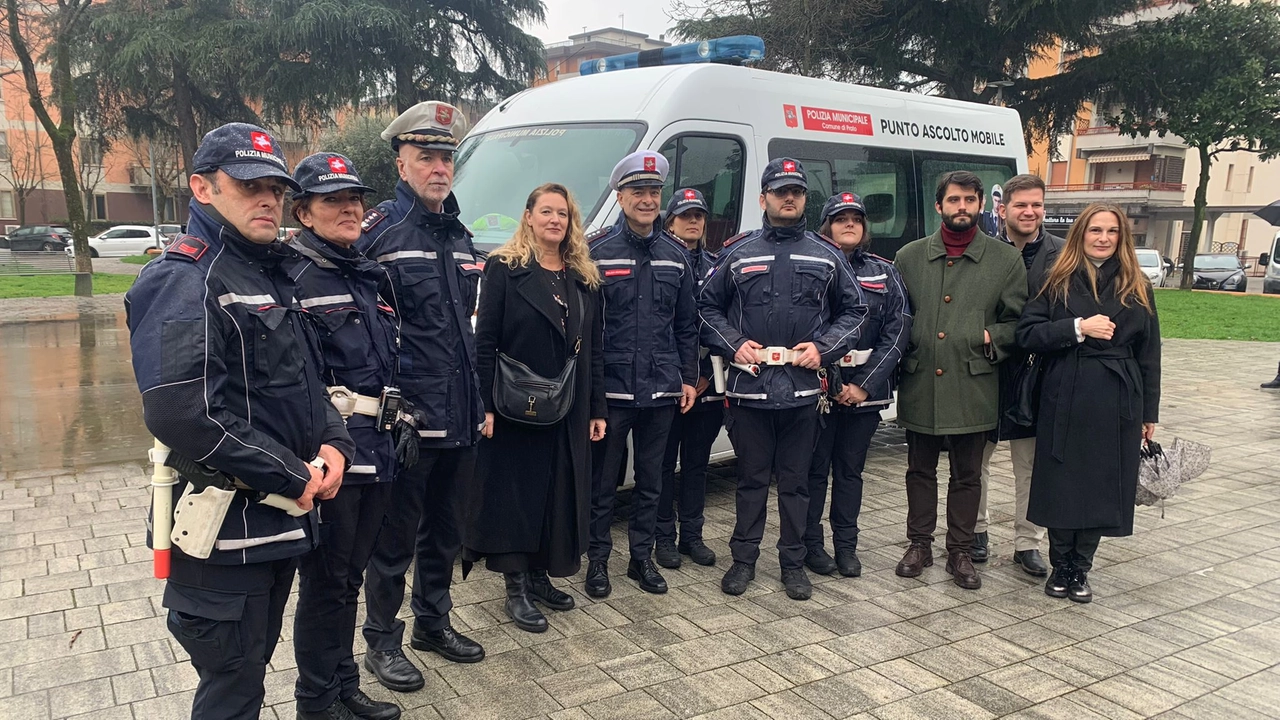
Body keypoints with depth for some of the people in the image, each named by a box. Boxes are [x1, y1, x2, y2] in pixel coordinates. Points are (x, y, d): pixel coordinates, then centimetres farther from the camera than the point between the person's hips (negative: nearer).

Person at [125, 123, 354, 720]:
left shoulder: (269, 275, 13)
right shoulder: (184, 280, -17)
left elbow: (305, 381, 18)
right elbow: (183, 414, -29)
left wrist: (333, 444, -3)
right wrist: (293, 479, -21)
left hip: (279, 523, 9)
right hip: (225, 532, -9)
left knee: (251, 667, 23)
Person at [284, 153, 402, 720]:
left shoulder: (371, 276, 14)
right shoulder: (293, 279, -10)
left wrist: (397, 432, 17)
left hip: (377, 452, 8)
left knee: (350, 576, 19)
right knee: (325, 582, 6)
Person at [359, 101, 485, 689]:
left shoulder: (459, 237, 13)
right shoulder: (380, 231, -9)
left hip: (460, 417, 7)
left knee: (443, 528, 19)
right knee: (396, 536, 5)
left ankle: (433, 622, 36)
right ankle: (382, 641, 23)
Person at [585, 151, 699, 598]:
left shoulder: (675, 255, 9)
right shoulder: (597, 252, -4)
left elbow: (686, 326, 14)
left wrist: (688, 378, 9)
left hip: (661, 390, 4)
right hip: (611, 389, -4)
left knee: (650, 479, 13)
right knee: (603, 480, 6)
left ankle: (642, 558, 27)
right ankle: (597, 560, 20)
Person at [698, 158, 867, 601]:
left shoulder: (826, 256, 9)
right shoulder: (738, 253, 6)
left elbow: (854, 310, 14)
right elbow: (707, 306, 10)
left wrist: (824, 347, -1)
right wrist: (734, 344, -5)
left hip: (802, 388, 1)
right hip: (750, 386, -1)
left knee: (796, 481, 10)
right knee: (751, 479, 9)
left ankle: (793, 564, 23)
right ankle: (744, 560, 21)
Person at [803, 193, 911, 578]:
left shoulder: (884, 272, 8)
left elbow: (898, 330, 1)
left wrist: (865, 384, -8)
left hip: (866, 390, 3)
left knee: (851, 469, 12)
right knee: (815, 467, 4)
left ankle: (846, 546, 24)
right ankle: (811, 544, 17)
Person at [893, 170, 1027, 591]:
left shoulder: (1006, 260, 5)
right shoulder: (910, 257, 7)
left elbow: (1018, 323, 7)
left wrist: (992, 337, -9)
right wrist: (902, 355, -2)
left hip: (973, 389, -1)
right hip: (919, 387, 1)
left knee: (967, 475, 9)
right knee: (920, 470, 12)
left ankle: (960, 551, 22)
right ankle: (919, 544, 26)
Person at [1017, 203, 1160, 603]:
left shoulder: (1137, 289, 8)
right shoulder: (1058, 283, 4)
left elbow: (1149, 355, 8)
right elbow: (1027, 334, -5)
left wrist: (1149, 413, 6)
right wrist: (1078, 328, -17)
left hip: (1117, 405, 1)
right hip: (1065, 401, -1)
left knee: (1101, 487, 5)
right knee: (1061, 486, 2)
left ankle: (1080, 570, 19)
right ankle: (1061, 567, 19)